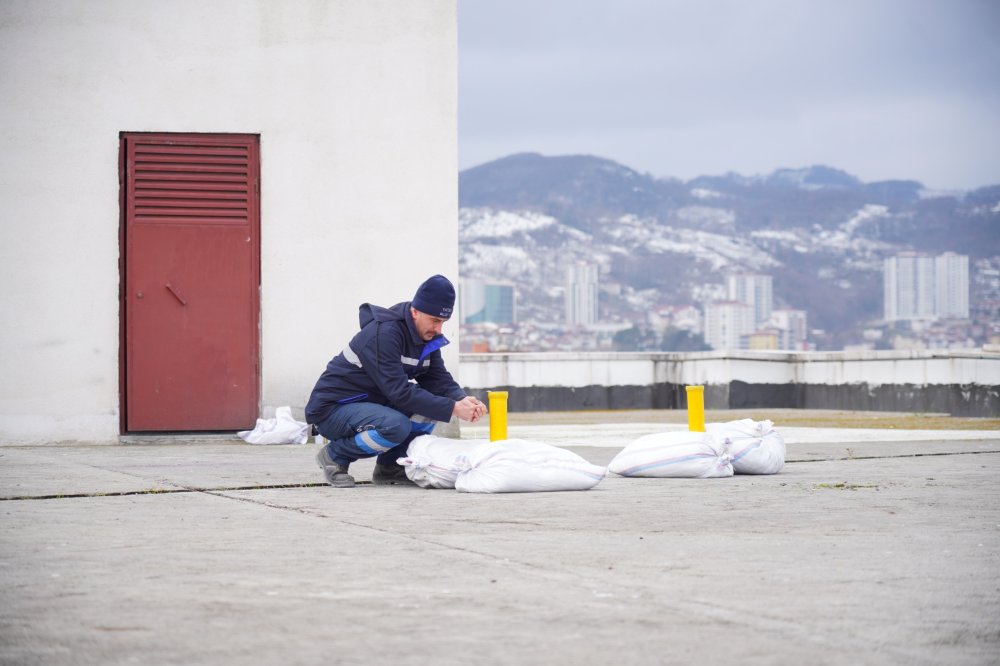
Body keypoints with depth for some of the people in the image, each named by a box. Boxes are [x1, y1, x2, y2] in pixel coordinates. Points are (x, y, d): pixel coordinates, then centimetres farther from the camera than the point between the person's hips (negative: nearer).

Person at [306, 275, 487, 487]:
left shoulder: (427, 335, 3)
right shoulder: (384, 333, -25)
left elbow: (439, 379, -1)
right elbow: (399, 391, -30)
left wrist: (461, 399, -23)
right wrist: (453, 409, -31)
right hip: (332, 409, -9)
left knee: (433, 402, -7)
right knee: (397, 425, -33)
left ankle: (389, 466, 3)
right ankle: (335, 456, -9)